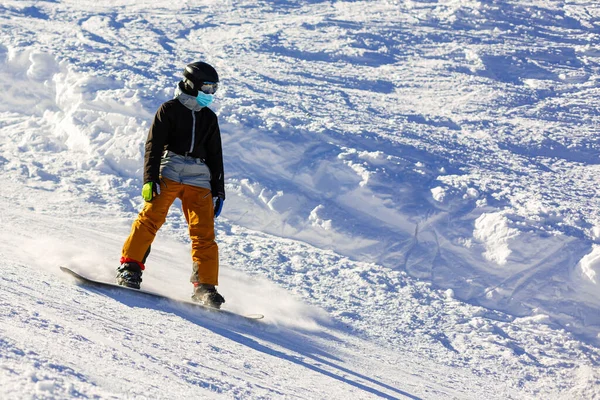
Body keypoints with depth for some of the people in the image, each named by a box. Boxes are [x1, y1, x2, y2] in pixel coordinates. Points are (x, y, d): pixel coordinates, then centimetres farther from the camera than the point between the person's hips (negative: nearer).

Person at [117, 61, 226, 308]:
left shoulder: (209, 118, 19)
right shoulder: (169, 109, 5)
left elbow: (215, 157, 23)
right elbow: (154, 146, -2)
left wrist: (218, 191, 17)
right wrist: (150, 179, -14)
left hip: (199, 179, 4)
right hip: (168, 173, -3)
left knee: (204, 232, -6)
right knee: (151, 217, -20)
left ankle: (205, 287, -4)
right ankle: (129, 267, -15)